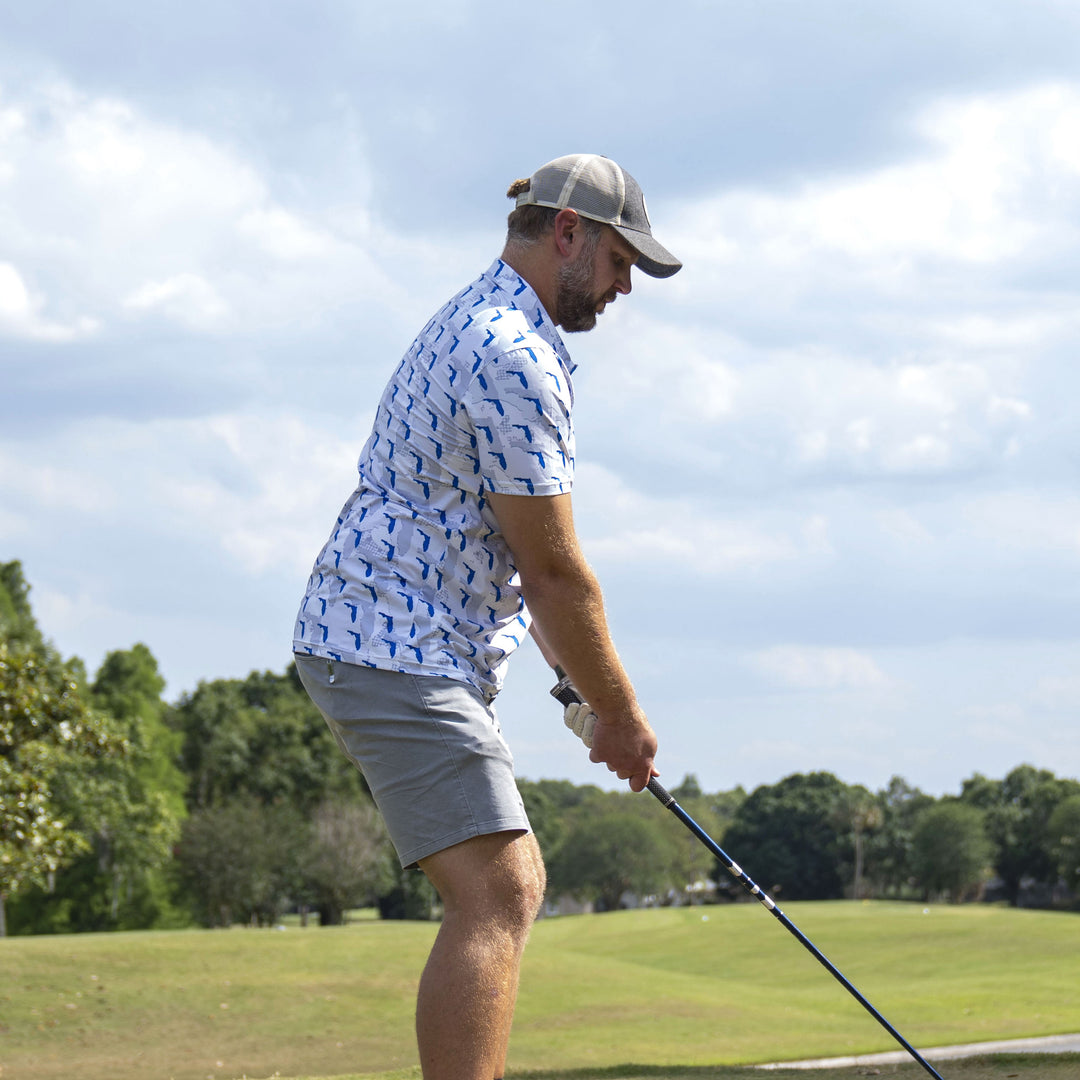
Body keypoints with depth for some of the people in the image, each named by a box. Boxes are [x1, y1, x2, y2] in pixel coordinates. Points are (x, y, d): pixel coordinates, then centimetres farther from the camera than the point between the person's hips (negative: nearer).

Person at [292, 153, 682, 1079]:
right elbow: (554, 570, -14)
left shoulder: (481, 329, 19)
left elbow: (524, 554, 25)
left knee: (511, 885, 15)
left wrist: (577, 679, 20)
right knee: (494, 900, -18)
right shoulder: (514, 358, -16)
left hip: (422, 653, 11)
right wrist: (620, 713, -4)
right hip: (394, 653, -11)